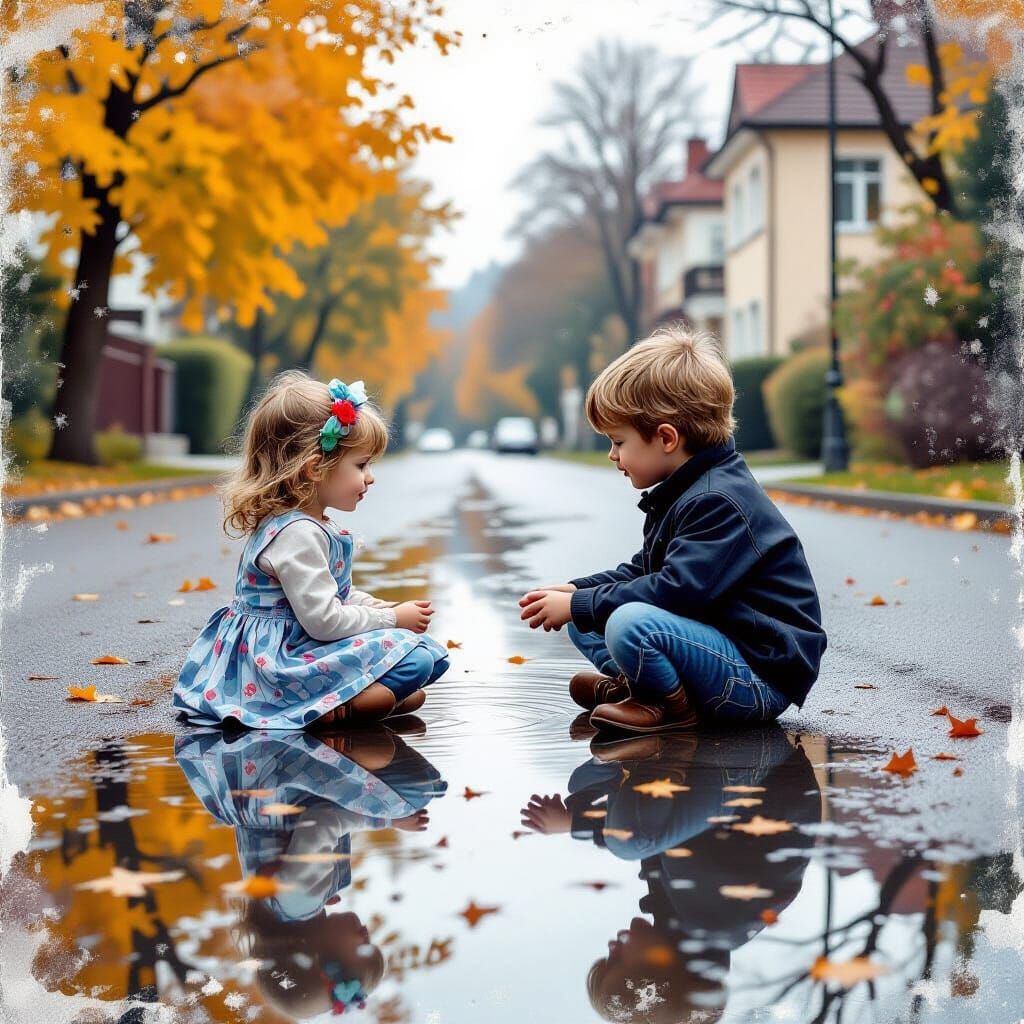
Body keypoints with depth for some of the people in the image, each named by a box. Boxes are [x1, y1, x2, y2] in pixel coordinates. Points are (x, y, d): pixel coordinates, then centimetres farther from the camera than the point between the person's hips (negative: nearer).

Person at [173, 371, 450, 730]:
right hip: (279, 662, -11)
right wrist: (393, 618, -13)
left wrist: (382, 608, 9)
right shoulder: (297, 535, -21)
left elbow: (335, 595, 25)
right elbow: (324, 619, -25)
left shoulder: (311, 526, 12)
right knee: (415, 658, -21)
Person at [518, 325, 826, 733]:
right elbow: (641, 571, 23)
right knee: (585, 617, 12)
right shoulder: (681, 493, 13)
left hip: (762, 678, -10)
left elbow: (675, 591, -29)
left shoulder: (717, 501, -21)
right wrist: (575, 592, 7)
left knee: (630, 623, -34)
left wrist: (577, 604, -20)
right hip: (714, 638, 10)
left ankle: (671, 707, -11)